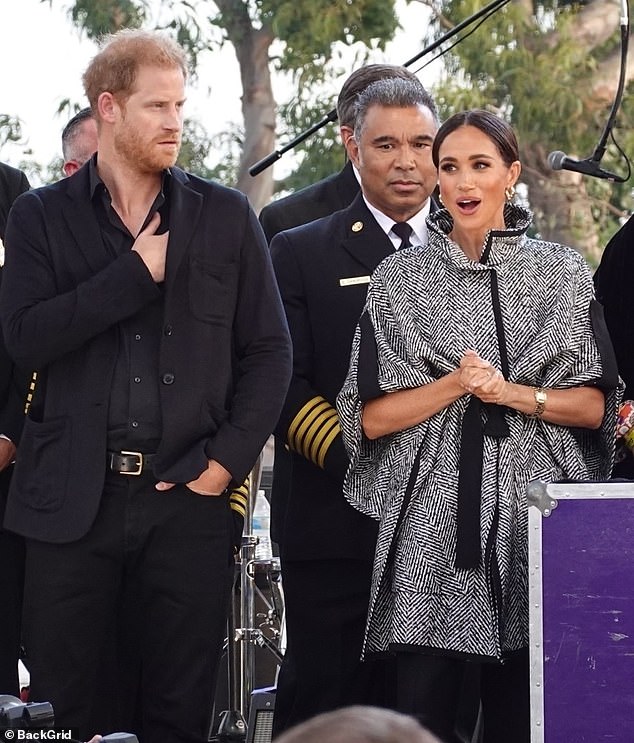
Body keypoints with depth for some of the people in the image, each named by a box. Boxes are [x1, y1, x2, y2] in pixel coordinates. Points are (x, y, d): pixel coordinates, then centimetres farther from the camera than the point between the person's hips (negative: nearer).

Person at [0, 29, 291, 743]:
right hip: (73, 500, 0)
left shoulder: (227, 216, 8)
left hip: (189, 500, 1)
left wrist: (229, 459, -4)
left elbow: (268, 350, 8)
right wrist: (135, 273, -12)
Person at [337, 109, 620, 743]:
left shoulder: (561, 273, 8)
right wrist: (456, 385, -11)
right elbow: (369, 418, 2)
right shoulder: (400, 278, 7)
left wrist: (514, 393, -9)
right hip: (433, 527, 0)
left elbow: (594, 406, 5)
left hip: (532, 518, 1)